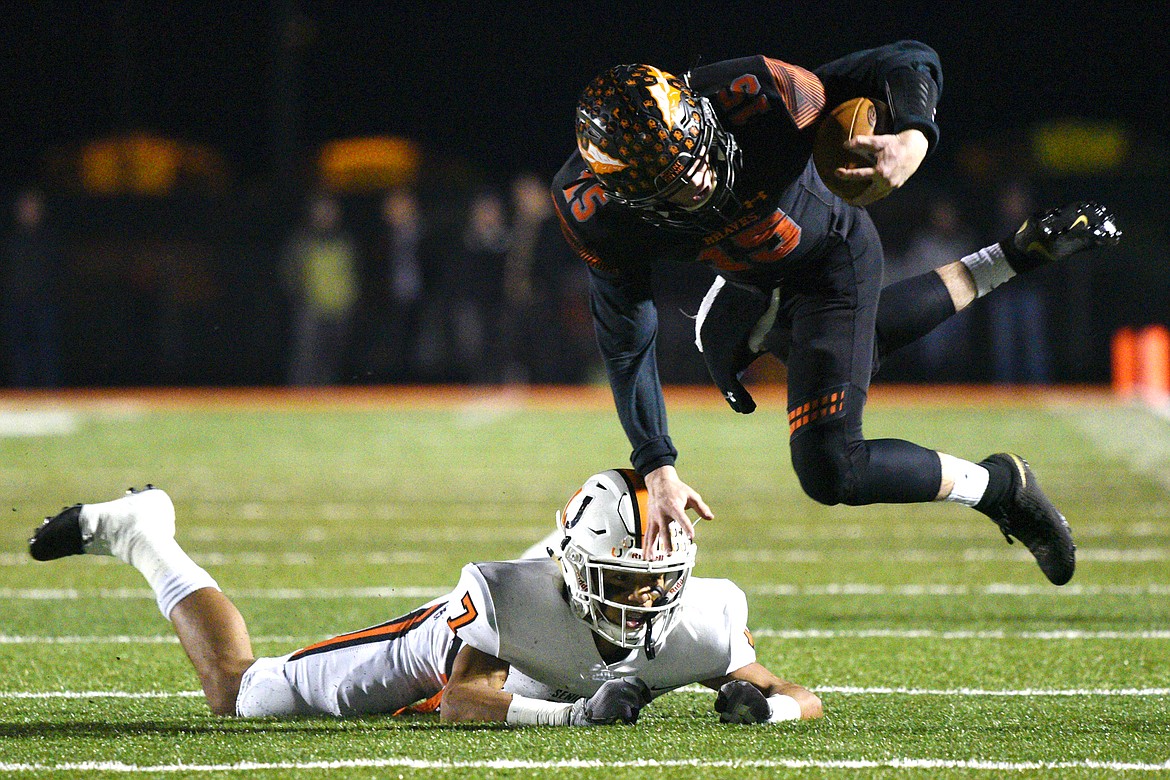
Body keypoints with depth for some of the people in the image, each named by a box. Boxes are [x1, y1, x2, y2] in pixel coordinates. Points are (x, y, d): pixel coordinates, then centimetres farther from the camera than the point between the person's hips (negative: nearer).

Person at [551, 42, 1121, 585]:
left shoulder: (750, 97, -40)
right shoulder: (592, 212, -32)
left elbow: (909, 63, -29)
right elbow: (625, 338, -18)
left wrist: (914, 136, -51)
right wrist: (657, 468, -21)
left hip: (832, 262, -5)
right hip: (751, 284, 5)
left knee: (830, 470, -14)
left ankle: (997, 484, 9)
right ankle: (1014, 258, 45)